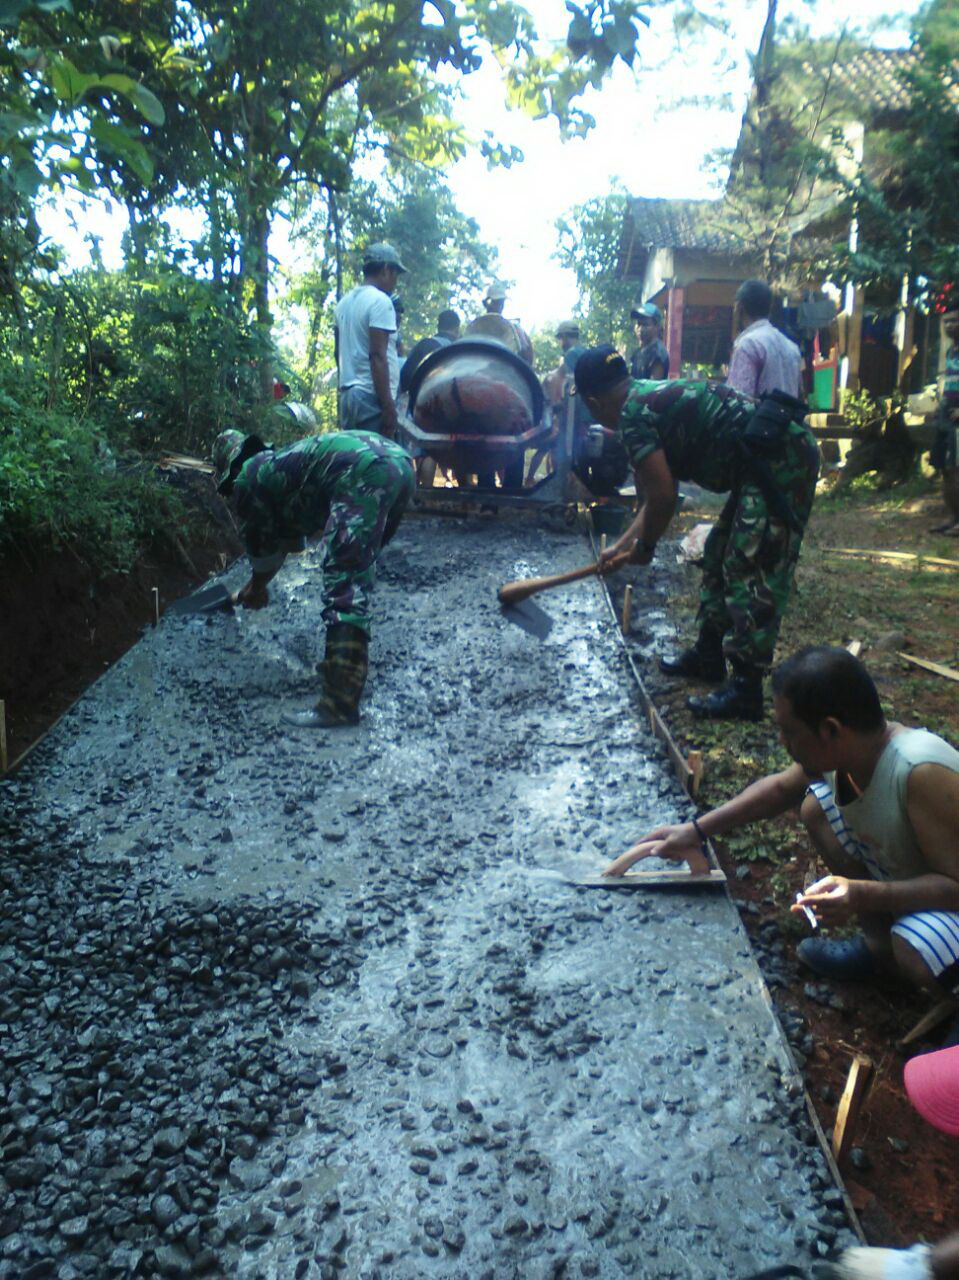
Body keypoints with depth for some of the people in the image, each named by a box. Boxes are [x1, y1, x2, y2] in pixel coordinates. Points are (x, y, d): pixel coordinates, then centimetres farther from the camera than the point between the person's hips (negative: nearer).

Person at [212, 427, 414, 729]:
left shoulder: (247, 477, 13)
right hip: (399, 461, 9)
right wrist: (257, 585, 59)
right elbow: (286, 537, 48)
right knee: (355, 576, 25)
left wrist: (257, 588, 42)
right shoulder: (278, 463, 38)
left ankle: (339, 705, -13)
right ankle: (345, 661, 36)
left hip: (364, 473, -9)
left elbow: (261, 543, 23)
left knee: (343, 590, -10)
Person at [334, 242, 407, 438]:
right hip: (371, 397, -9)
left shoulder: (345, 301, 16)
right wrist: (388, 405, -20)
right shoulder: (380, 300, -9)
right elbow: (377, 356, -18)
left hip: (348, 394, 9)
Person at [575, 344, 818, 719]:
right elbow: (659, 494, 28)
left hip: (779, 459, -10)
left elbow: (663, 497, -15)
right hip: (779, 457, 10)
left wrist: (644, 547, 3)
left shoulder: (632, 413, -9)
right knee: (720, 554, 18)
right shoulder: (655, 397, 21)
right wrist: (621, 544, 34)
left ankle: (746, 691, -3)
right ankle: (708, 655, 31)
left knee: (751, 570, -8)